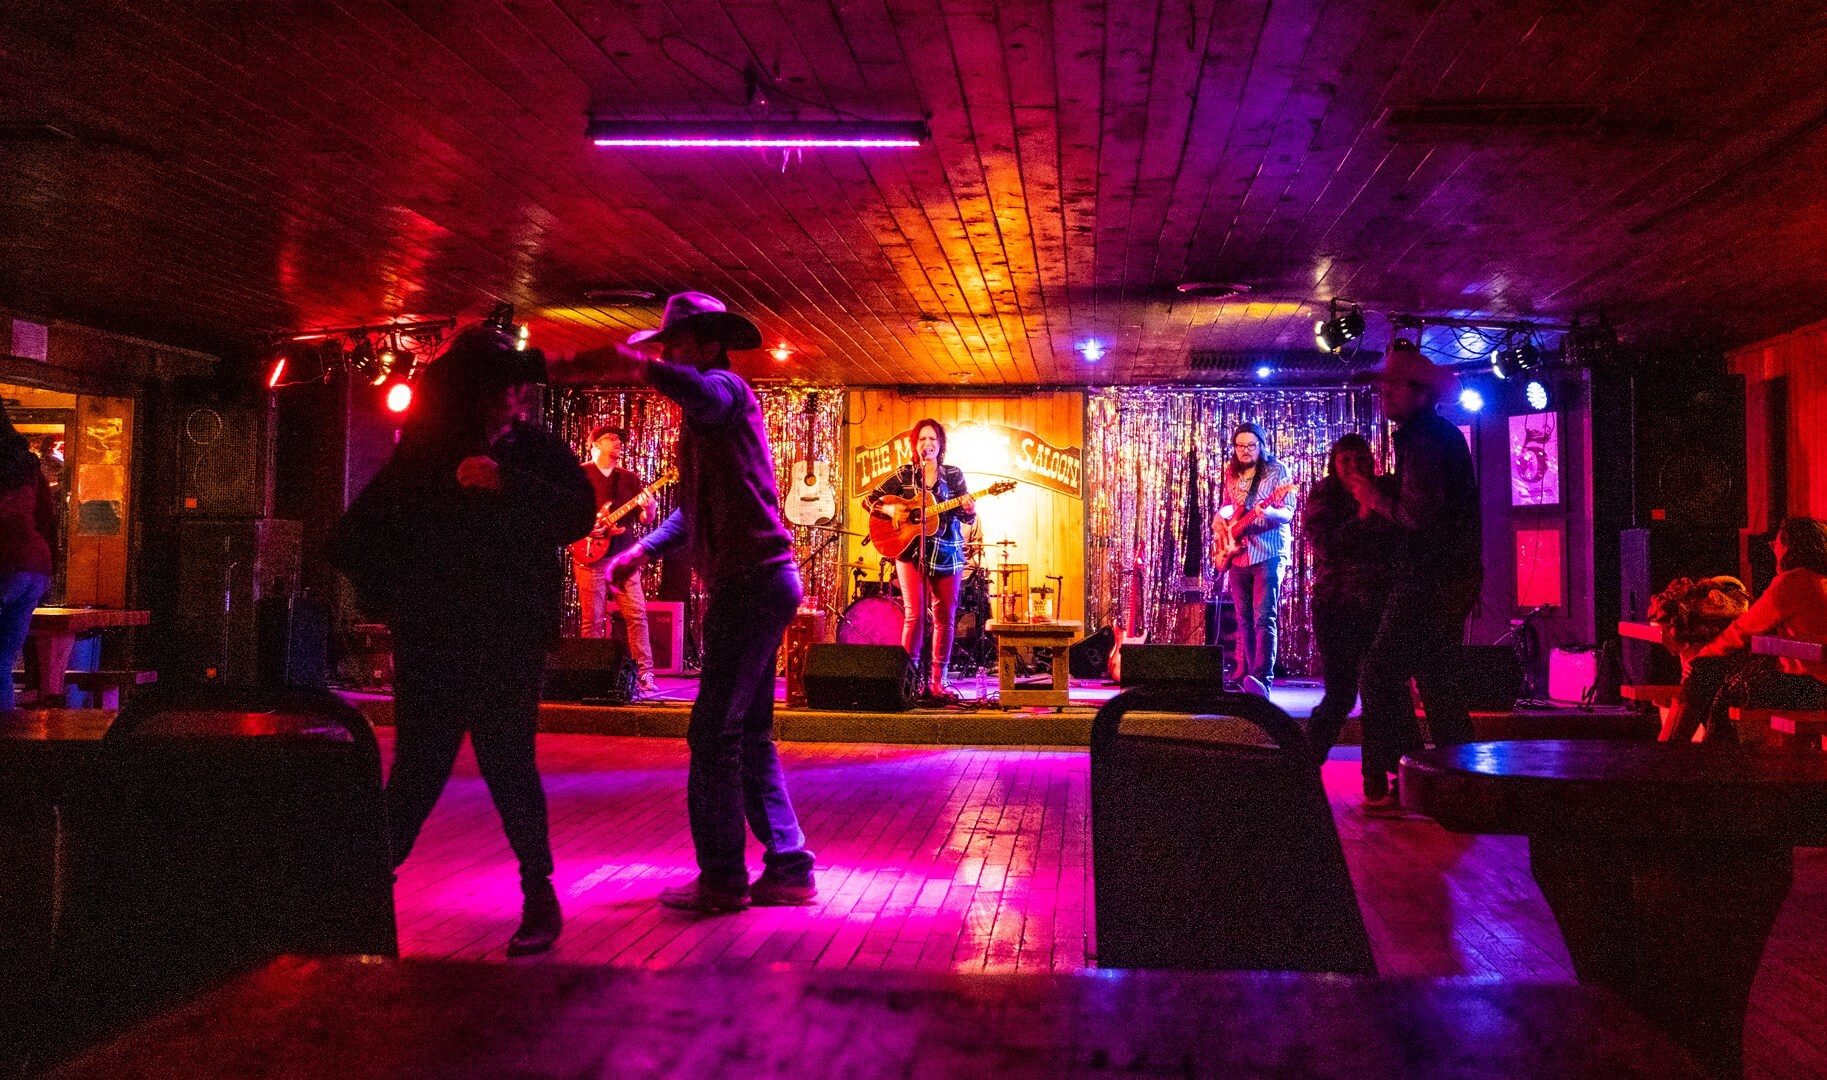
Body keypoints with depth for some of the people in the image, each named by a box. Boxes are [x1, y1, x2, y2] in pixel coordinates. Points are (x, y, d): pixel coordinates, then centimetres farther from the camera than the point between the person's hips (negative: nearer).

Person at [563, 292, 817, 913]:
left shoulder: (726, 386, -6)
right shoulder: (710, 409, 26)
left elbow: (706, 395, -34)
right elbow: (698, 507, 32)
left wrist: (638, 366, -46)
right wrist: (643, 549, 23)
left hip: (751, 582, -11)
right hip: (755, 583, 11)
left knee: (713, 731, -7)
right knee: (748, 733, 12)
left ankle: (722, 877, 0)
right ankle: (787, 868, 16)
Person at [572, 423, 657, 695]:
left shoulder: (629, 478, 17)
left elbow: (643, 520, 12)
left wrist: (648, 507, -10)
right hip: (592, 557, -3)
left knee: (637, 615, -5)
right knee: (592, 620, -2)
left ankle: (644, 674, -5)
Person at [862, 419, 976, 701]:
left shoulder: (954, 475, 6)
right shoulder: (904, 475, 5)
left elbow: (967, 517, 3)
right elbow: (869, 499, 4)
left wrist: (969, 510, -20)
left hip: (947, 553, 2)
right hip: (911, 552, -1)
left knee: (945, 617, 2)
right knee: (915, 615, -8)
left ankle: (937, 681, 10)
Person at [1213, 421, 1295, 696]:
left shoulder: (1277, 470, -3)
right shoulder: (1232, 473, 13)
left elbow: (1288, 512, -9)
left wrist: (1269, 513, -30)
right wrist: (1218, 519, 5)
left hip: (1268, 554, -6)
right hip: (1237, 553, 6)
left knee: (1264, 617, -16)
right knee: (1243, 620, 10)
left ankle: (1263, 678, -23)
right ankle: (1244, 675, 16)